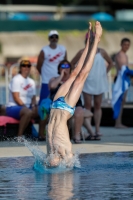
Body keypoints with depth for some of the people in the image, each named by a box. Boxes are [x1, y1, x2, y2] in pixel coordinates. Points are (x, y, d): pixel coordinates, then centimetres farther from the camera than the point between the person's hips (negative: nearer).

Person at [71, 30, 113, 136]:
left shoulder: (101, 52, 2)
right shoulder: (82, 52, -3)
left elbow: (110, 63, 15)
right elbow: (72, 64, 5)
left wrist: (105, 73, 6)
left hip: (99, 83, 2)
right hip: (87, 83, -2)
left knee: (98, 106, 4)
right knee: (87, 106, -4)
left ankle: (97, 129, 6)